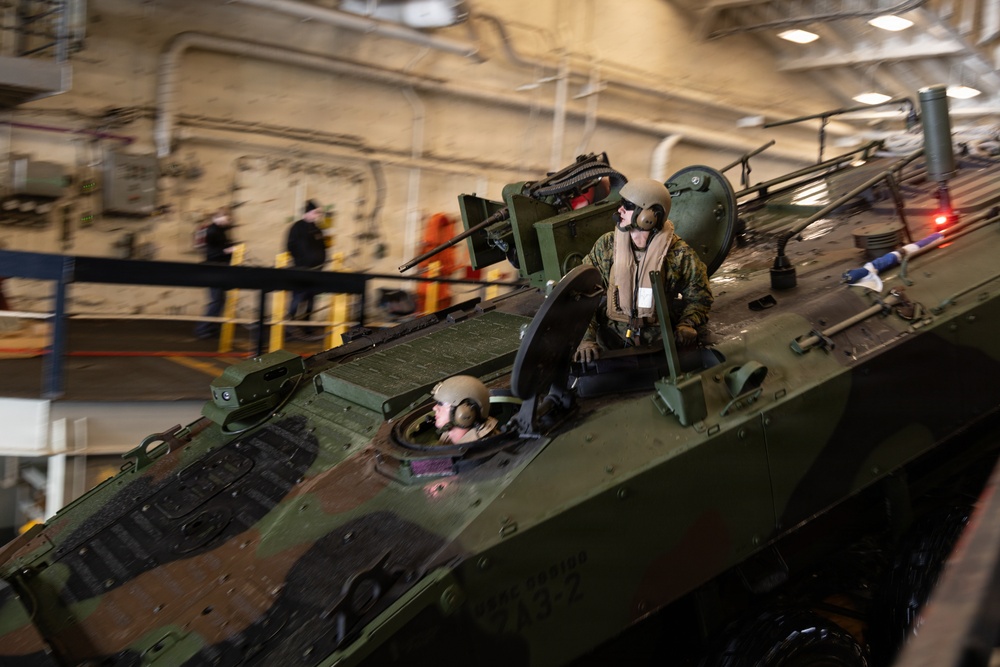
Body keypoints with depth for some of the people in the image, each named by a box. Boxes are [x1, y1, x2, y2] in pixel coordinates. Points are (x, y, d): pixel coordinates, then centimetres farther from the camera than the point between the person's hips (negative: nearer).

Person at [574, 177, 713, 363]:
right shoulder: (606, 246, -3)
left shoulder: (679, 255, -6)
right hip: (613, 341, 1)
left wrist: (687, 326, -11)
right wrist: (586, 339, -15)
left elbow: (699, 298, 8)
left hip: (662, 341, 0)